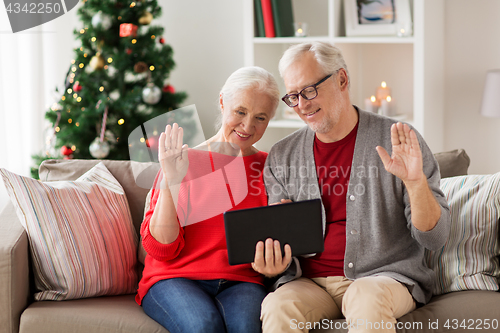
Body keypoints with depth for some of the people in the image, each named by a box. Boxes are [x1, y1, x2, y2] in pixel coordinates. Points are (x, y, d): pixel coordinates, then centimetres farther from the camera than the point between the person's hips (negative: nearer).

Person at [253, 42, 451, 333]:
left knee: (367, 299, -36)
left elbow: (435, 238, -4)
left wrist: (416, 182, -22)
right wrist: (275, 264, -12)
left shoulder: (397, 143, -1)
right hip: (310, 283, 2)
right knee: (278, 308, -30)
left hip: (385, 277, -2)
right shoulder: (282, 158, 8)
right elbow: (280, 243, 12)